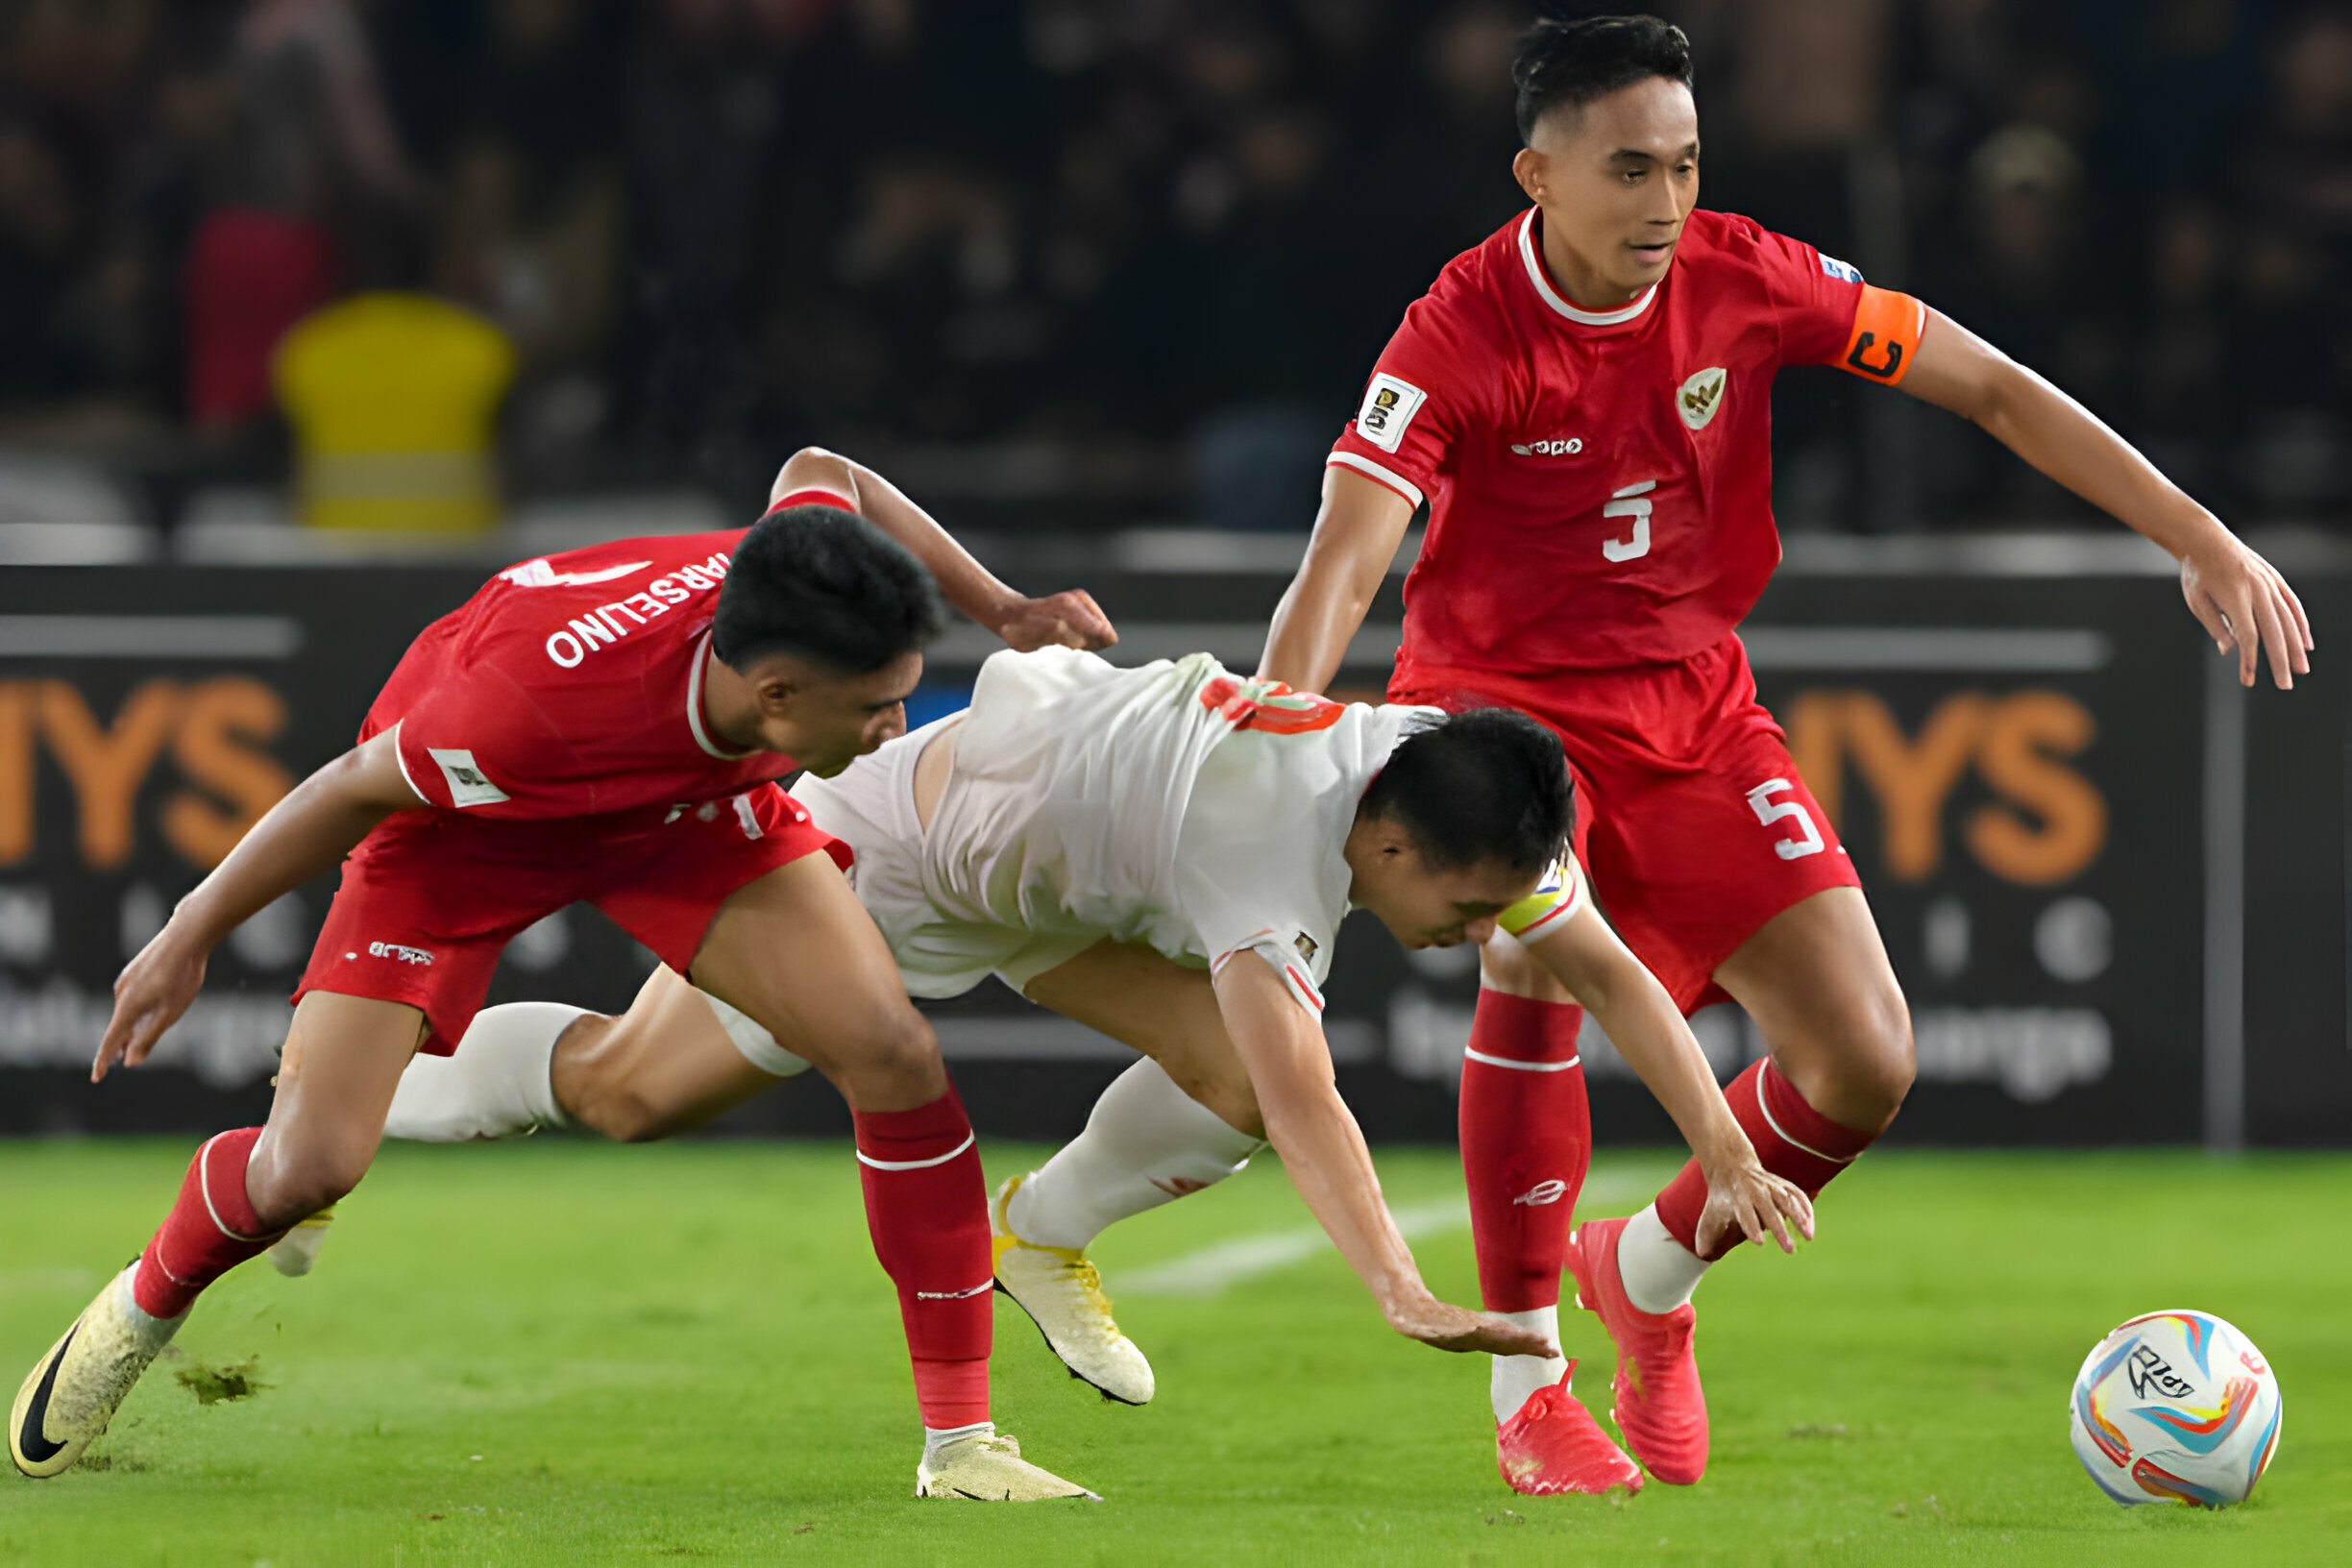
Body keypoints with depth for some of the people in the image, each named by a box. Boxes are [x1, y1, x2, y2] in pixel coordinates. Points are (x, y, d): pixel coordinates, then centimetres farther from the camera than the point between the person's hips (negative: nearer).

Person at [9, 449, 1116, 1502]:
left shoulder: (795, 600, -32)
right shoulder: (538, 701, -45)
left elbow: (818, 472, -5)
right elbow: (356, 786, -25)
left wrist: (1000, 610, -6)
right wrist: (189, 939, -13)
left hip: (684, 802, 4)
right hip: (459, 818, -4)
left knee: (895, 1059, -14)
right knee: (306, 1167, -14)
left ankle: (960, 1443, -3)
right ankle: (144, 1309, 23)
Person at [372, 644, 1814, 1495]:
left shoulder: (1462, 805, -20)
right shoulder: (1264, 835, -43)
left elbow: (1613, 974, -8)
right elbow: (1303, 1099, -52)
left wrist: (1730, 1156, -15)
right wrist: (1402, 1294, -61)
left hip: (1072, 864, 7)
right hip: (909, 848, -7)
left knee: (1227, 1077, -16)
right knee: (627, 1091, 2)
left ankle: (1047, 1236, 12)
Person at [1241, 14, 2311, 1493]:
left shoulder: (1742, 280, -11)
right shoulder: (1461, 334, -21)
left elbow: (1990, 386, -2)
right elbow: (1340, 572, -29)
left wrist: (2203, 540, -7)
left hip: (1689, 707, 4)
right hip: (1500, 699, -4)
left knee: (1865, 1064, -8)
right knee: (1543, 944, -35)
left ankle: (1648, 1273, 23)